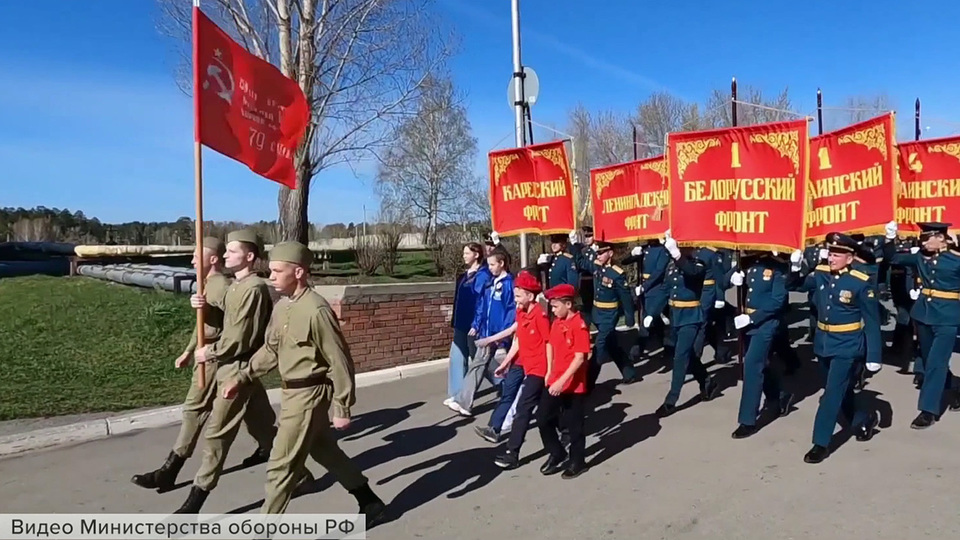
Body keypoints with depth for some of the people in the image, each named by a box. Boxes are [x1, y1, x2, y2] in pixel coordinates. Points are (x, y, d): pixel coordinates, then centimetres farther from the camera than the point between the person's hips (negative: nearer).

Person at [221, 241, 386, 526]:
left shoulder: (316, 310, -23)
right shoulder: (282, 307, 4)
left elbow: (339, 362, -19)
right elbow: (270, 349, 16)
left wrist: (342, 409, -15)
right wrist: (242, 378, 7)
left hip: (309, 395, -10)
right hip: (291, 392, 10)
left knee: (281, 466, 2)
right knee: (325, 451, 22)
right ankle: (370, 503, 39)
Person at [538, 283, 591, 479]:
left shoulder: (579, 326, -18)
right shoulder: (556, 322, 6)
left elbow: (580, 358, -21)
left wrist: (562, 381, -25)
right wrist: (549, 372, 11)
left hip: (574, 385, -8)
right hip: (554, 381, 8)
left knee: (573, 425, 6)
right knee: (542, 418, 10)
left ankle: (577, 461, 25)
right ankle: (557, 454, 29)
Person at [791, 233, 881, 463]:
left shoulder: (860, 282, -15)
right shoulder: (820, 274, -2)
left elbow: (872, 322, -11)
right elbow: (798, 286, 16)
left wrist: (873, 356, -12)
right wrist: (795, 269, -2)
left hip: (847, 346, -6)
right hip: (823, 343, 6)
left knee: (832, 392, -6)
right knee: (842, 390, 20)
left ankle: (821, 443, 1)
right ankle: (864, 420, 45)